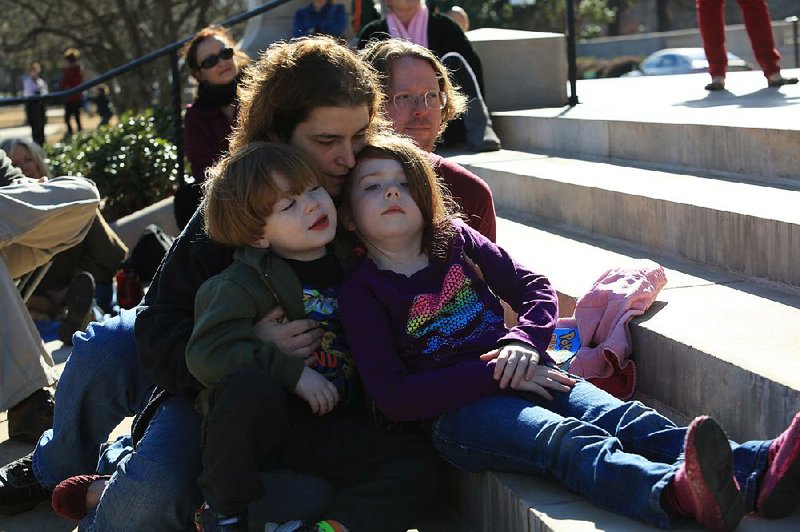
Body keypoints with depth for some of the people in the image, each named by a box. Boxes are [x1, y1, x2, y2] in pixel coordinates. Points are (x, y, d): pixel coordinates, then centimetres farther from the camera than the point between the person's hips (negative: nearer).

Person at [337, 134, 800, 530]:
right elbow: (392, 396, -9)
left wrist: (524, 342, -7)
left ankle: (759, 473, -46)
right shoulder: (361, 292, -1)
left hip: (520, 377, 5)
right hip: (455, 411, -5)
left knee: (624, 418, -22)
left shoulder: (456, 240, 14)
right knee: (566, 440, -34)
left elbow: (537, 290, 16)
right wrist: (493, 374, -14)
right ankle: (677, 493, -63)